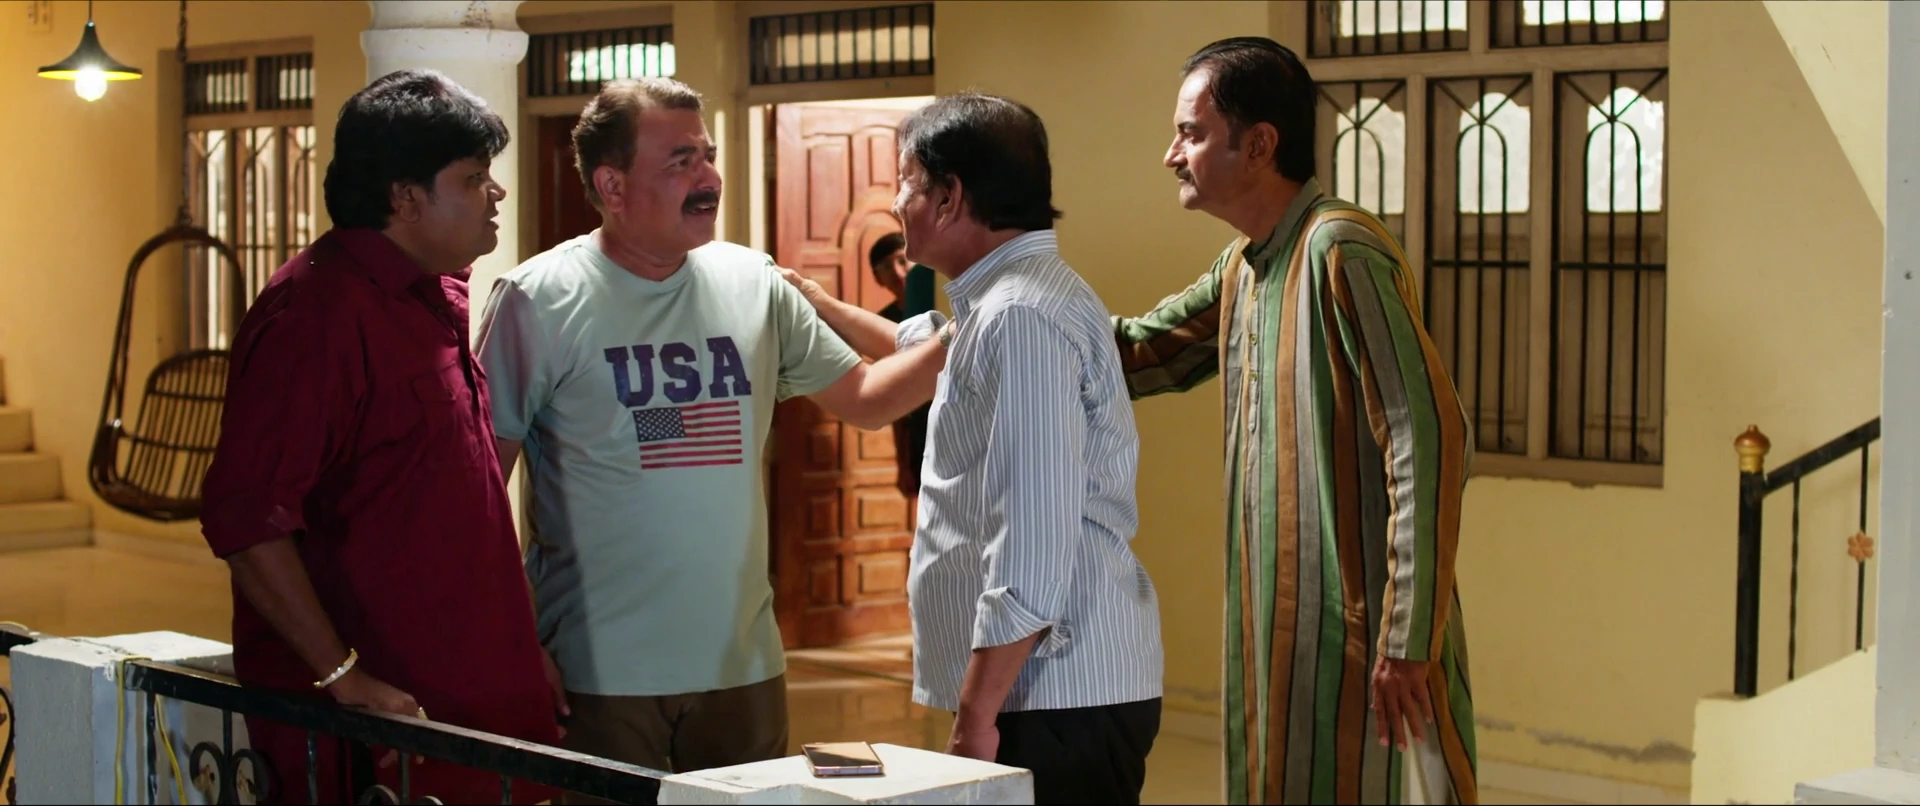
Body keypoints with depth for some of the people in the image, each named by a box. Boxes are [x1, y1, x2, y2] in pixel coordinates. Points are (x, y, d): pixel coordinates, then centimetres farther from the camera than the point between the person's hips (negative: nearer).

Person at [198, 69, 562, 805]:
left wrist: (523, 652, 17)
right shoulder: (316, 313, -17)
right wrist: (342, 677, -21)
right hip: (368, 719, -9)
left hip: (466, 702, 9)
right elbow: (243, 518, -23)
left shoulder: (439, 298, 11)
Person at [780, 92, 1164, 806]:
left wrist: (976, 714, -21)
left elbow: (1033, 543, -23)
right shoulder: (1002, 302, 16)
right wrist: (823, 306, 50)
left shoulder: (1020, 318, -16)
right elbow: (928, 349, 43)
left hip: (1057, 701, -10)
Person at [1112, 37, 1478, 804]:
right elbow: (1139, 352, 24)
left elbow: (1429, 440, -21)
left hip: (1360, 638, -9)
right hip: (1279, 635, 9)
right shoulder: (1242, 267, 12)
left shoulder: (1340, 252, -16)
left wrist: (1409, 640, -22)